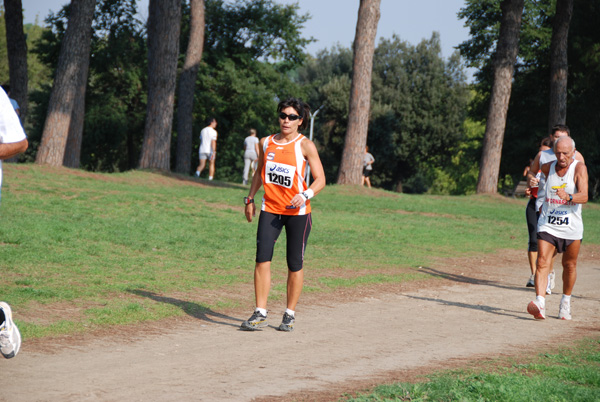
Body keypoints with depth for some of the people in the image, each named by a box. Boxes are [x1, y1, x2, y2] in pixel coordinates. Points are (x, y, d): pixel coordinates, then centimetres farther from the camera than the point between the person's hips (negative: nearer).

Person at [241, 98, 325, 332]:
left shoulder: (306, 146, -5)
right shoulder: (266, 143, 8)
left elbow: (320, 179, -7)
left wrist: (305, 196, -24)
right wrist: (250, 199, 19)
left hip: (297, 212, -3)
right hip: (270, 209, 3)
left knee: (295, 264, 2)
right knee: (262, 258, -10)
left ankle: (290, 314, 15)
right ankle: (260, 314, -6)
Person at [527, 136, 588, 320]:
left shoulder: (579, 168, -10)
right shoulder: (547, 168, 3)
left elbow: (584, 196, -24)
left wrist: (568, 196, -41)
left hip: (571, 227, -2)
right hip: (547, 225, 2)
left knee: (569, 265, 11)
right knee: (542, 262, -14)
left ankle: (565, 302, 31)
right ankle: (540, 302, -24)